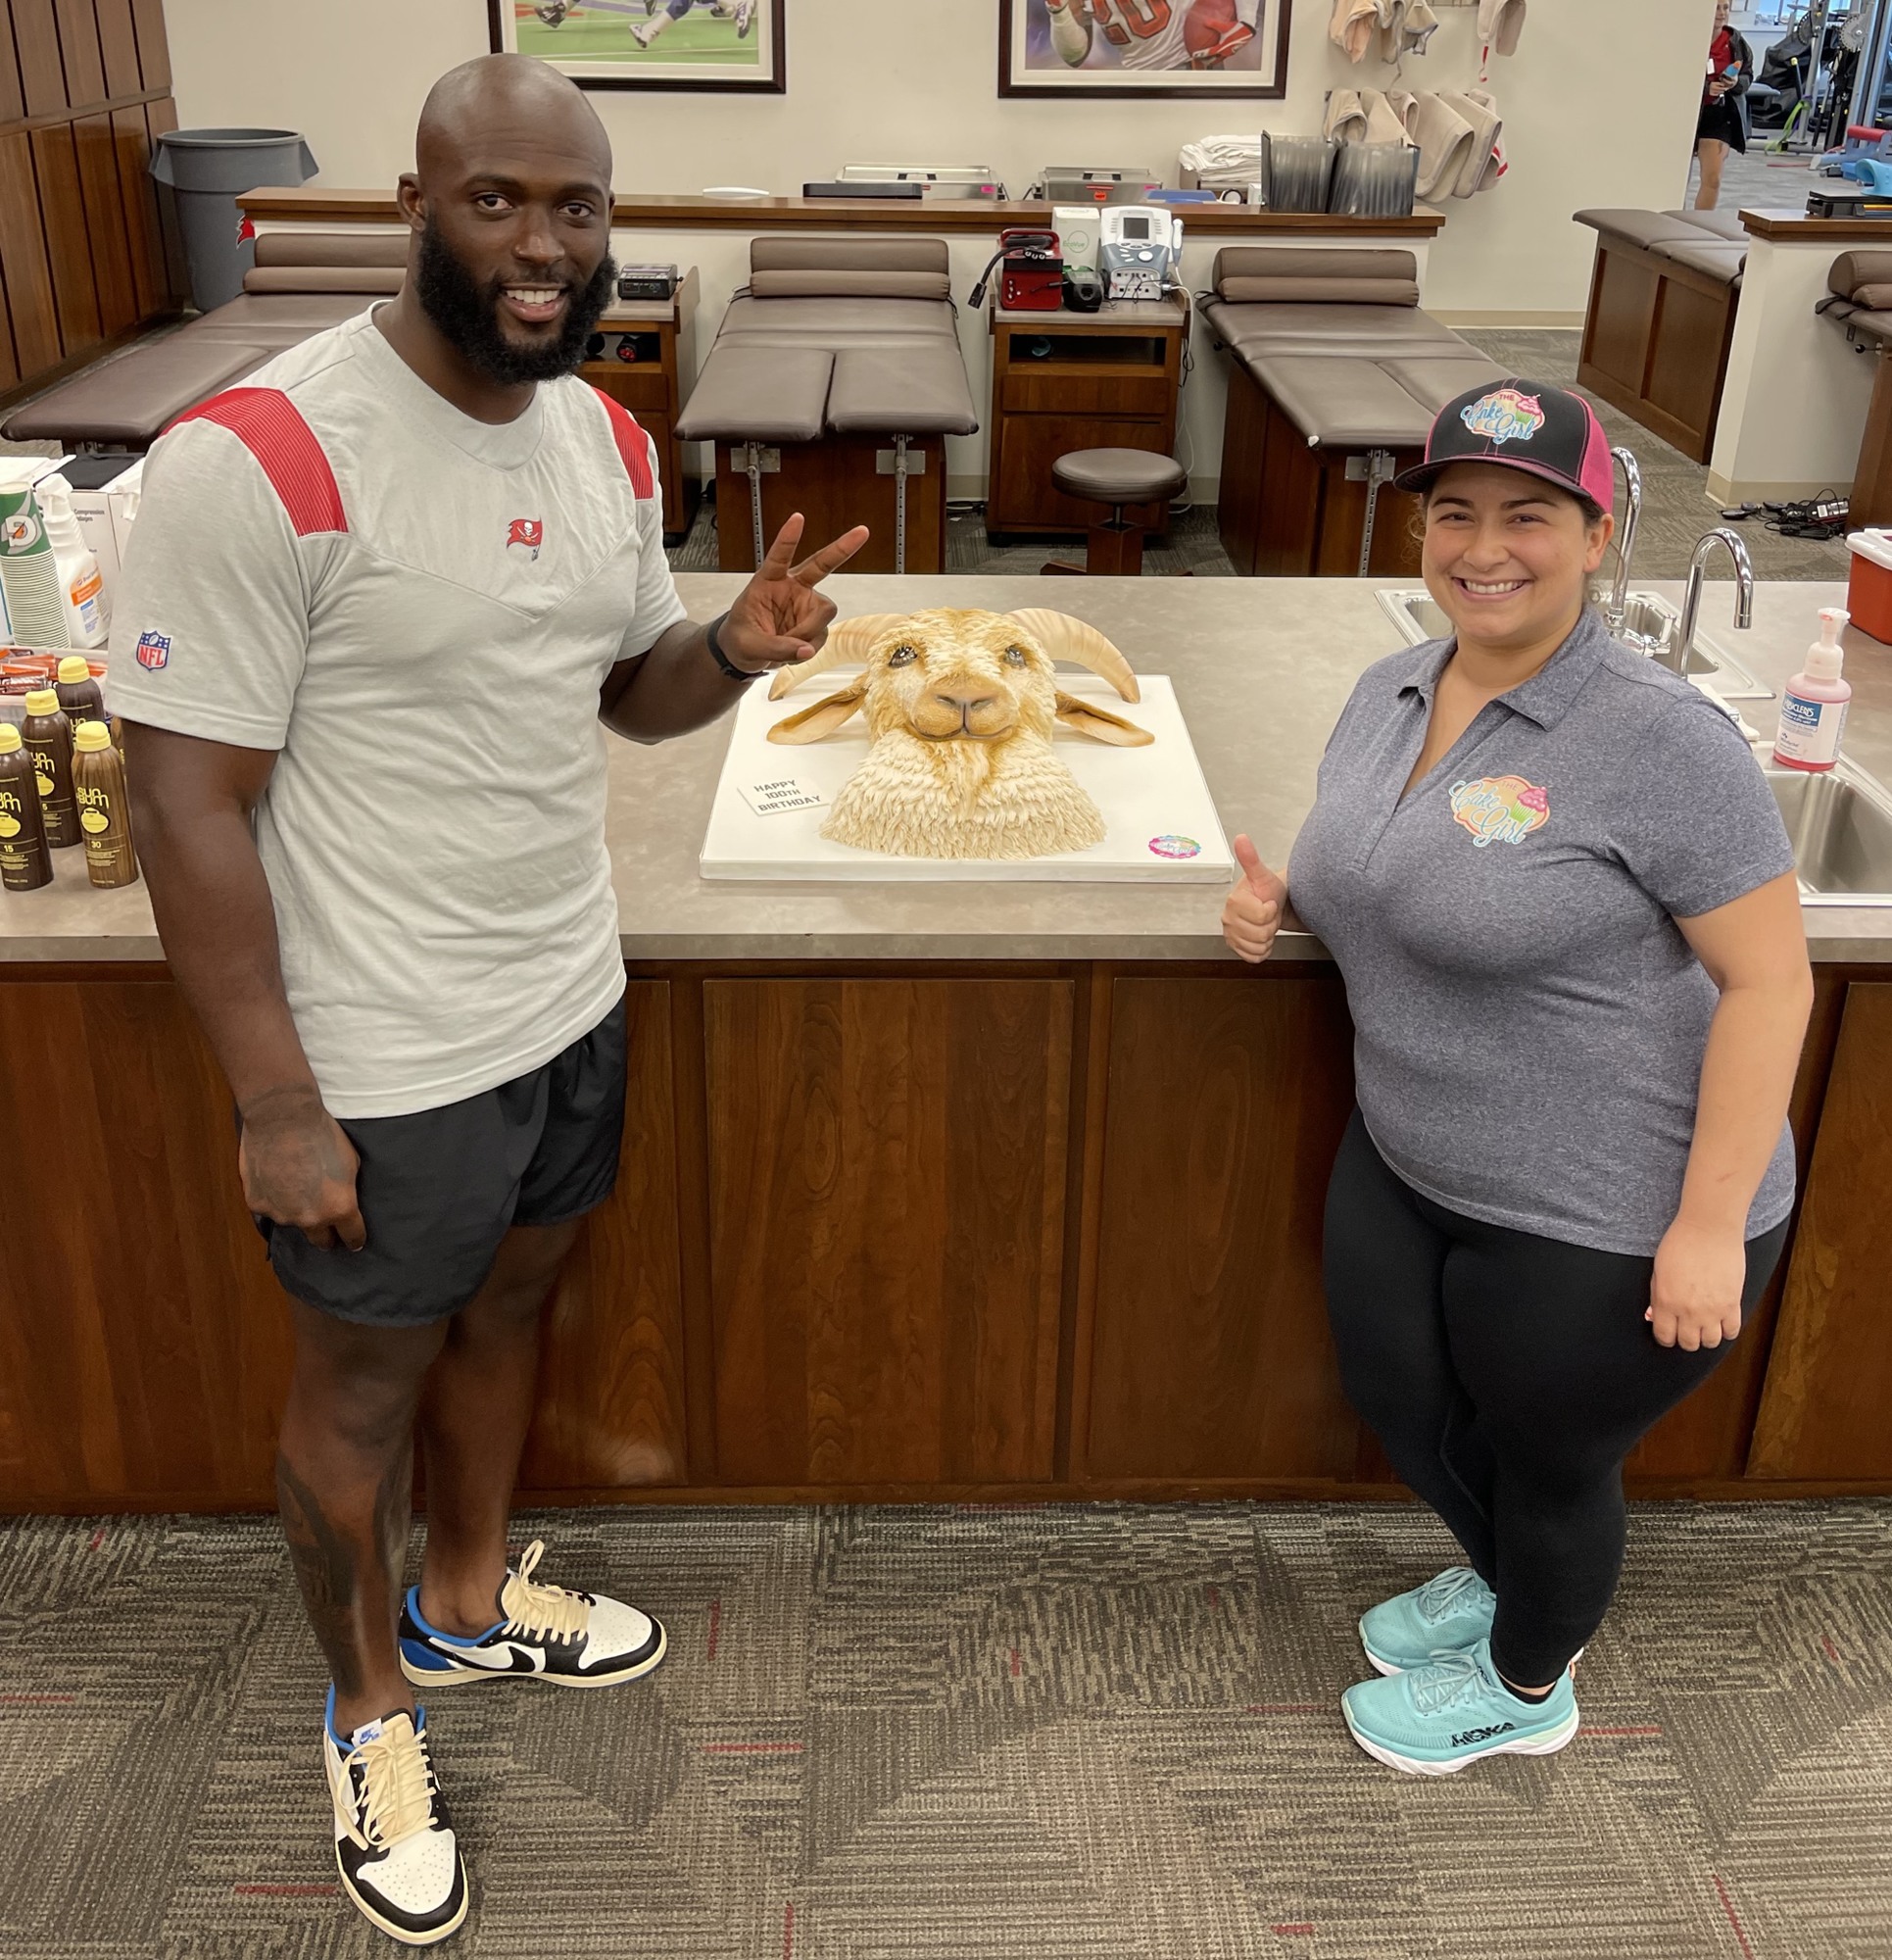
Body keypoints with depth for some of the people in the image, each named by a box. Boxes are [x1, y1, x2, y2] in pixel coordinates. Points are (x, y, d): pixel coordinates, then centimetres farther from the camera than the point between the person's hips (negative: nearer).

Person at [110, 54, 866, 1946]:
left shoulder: (605, 437, 1)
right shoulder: (259, 459, -22)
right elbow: (187, 799, -20)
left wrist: (733, 647, -10)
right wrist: (275, 1105, -18)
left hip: (569, 1005, 7)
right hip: (382, 1065, -7)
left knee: (505, 1307, 25)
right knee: (362, 1383, 15)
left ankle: (469, 1597, 52)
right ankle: (369, 1704, 41)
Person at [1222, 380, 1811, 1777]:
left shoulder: (1661, 741, -23)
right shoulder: (1392, 693, 0)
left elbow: (1769, 981, -21)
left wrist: (1709, 1225, -22)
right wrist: (1282, 901, -5)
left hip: (1604, 1224, -7)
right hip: (1408, 1163, 7)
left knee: (1547, 1458, 14)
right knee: (1397, 1393, 21)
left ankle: (1527, 1686, 45)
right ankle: (1503, 1579, 54)